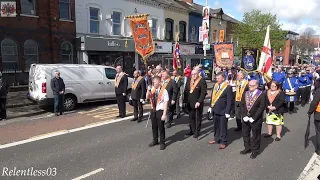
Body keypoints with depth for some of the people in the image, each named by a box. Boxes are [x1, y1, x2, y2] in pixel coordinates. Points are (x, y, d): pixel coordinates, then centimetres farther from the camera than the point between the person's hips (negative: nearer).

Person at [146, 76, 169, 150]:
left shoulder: (164, 91, -15)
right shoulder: (152, 89, 3)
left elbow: (166, 103, -15)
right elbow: (147, 97, 6)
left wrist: (164, 114, -17)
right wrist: (148, 90, -12)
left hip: (160, 111, -6)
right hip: (153, 110, 6)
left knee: (161, 127, 4)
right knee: (154, 126, 18)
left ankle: (162, 142, 21)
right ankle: (155, 140, 36)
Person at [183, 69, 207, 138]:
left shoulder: (202, 81, -13)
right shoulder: (189, 80, 6)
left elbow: (203, 93, -16)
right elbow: (186, 90, 10)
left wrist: (199, 102, -22)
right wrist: (185, 100, 4)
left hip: (197, 103, -5)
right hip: (190, 103, 5)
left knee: (198, 118, 9)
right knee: (191, 117, 13)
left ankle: (197, 132, 21)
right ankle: (192, 130, 27)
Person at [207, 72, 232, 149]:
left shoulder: (228, 87, -13)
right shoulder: (215, 85, 7)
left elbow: (229, 101, -12)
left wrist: (227, 112, -14)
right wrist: (211, 106, 10)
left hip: (223, 111, -6)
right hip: (215, 110, 6)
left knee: (223, 127, 7)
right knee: (216, 126, 17)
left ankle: (223, 142, 20)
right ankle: (216, 139, 33)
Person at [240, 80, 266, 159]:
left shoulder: (261, 95, -11)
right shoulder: (246, 94, 6)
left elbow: (262, 107, -15)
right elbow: (242, 105, 4)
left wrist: (253, 118, -18)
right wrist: (244, 116, -7)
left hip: (256, 120, -5)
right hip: (245, 118, 5)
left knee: (255, 135, 8)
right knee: (245, 134, 15)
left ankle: (255, 151, 23)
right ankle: (247, 148, 32)